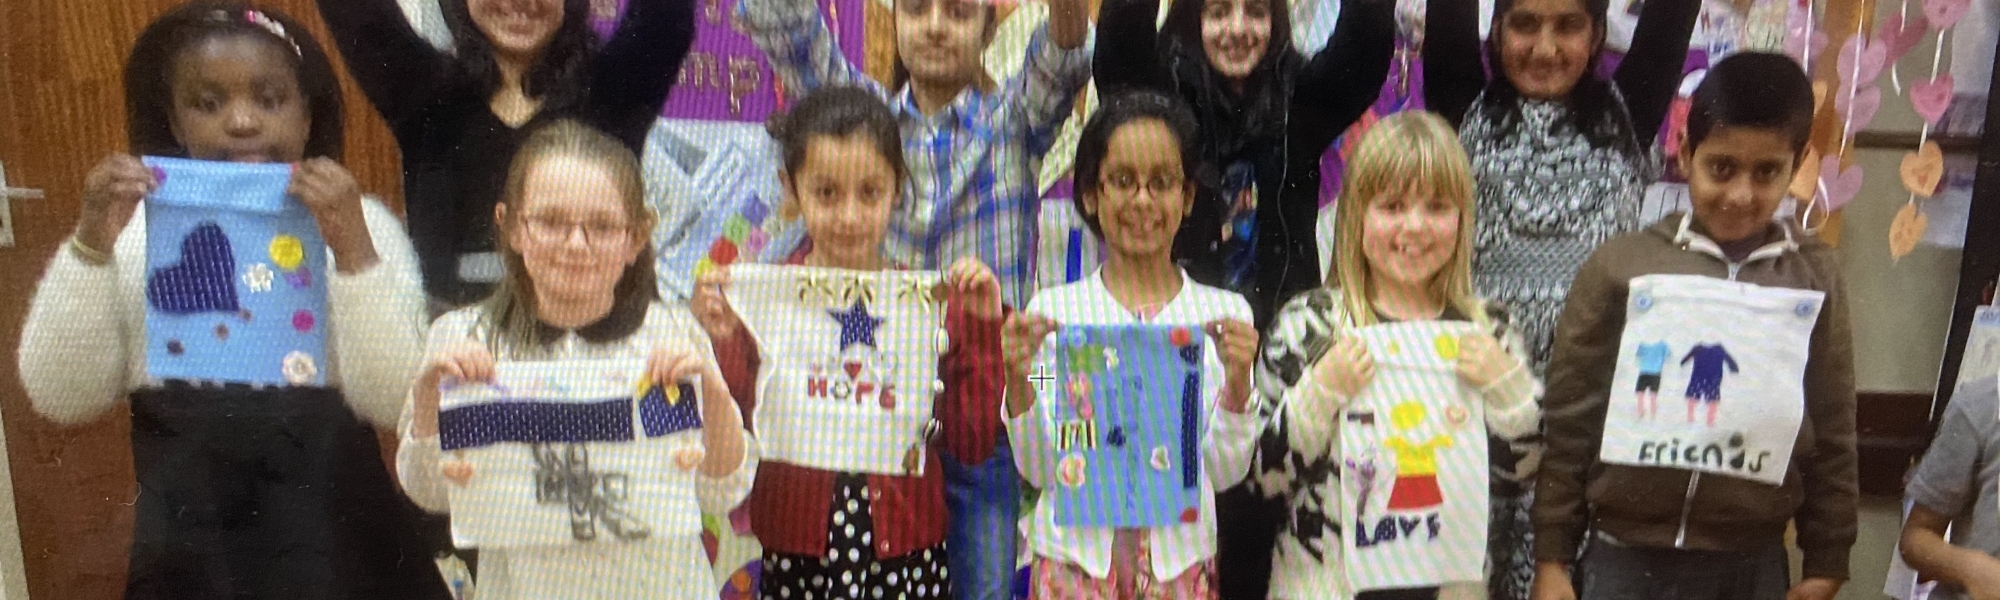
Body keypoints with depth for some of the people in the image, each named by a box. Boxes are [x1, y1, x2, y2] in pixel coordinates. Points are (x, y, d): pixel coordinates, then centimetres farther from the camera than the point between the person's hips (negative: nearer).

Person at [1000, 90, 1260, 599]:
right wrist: (1019, 379, -16)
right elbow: (1037, 468, -1)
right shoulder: (1054, 309, -1)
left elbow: (1225, 472, 0)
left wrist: (1237, 381, -15)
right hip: (1076, 554, 0)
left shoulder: (1224, 313, 1)